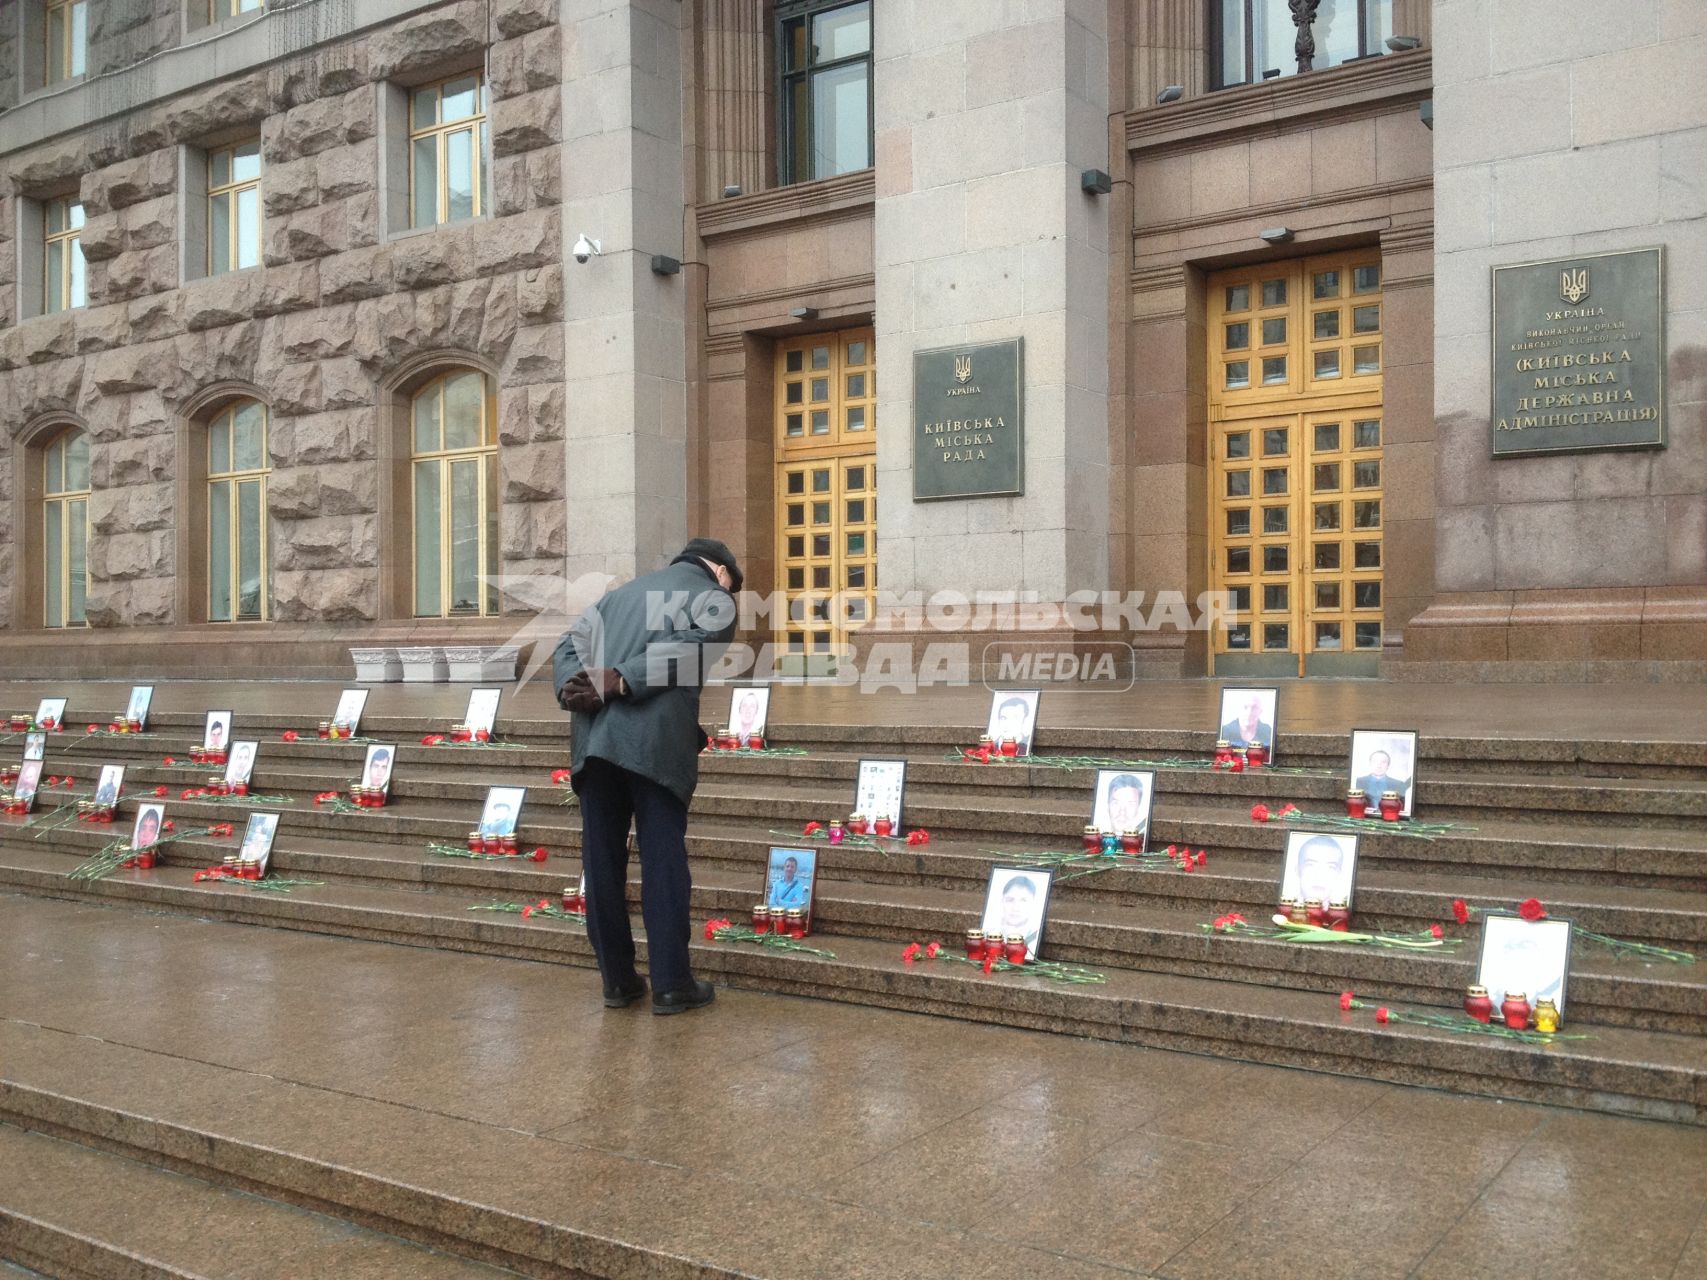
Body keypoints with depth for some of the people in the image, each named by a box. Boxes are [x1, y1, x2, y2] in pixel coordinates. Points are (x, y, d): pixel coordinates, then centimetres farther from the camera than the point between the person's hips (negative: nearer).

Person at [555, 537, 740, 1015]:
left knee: (603, 861, 8)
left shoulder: (621, 593, 28)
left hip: (592, 738, 5)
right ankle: (671, 985, 5)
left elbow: (570, 644, 14)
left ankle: (617, 980, 15)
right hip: (656, 741, -5)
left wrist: (572, 689, -2)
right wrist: (620, 682, -12)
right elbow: (686, 651, -8)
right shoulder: (716, 598, 12)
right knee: (663, 861, 1)